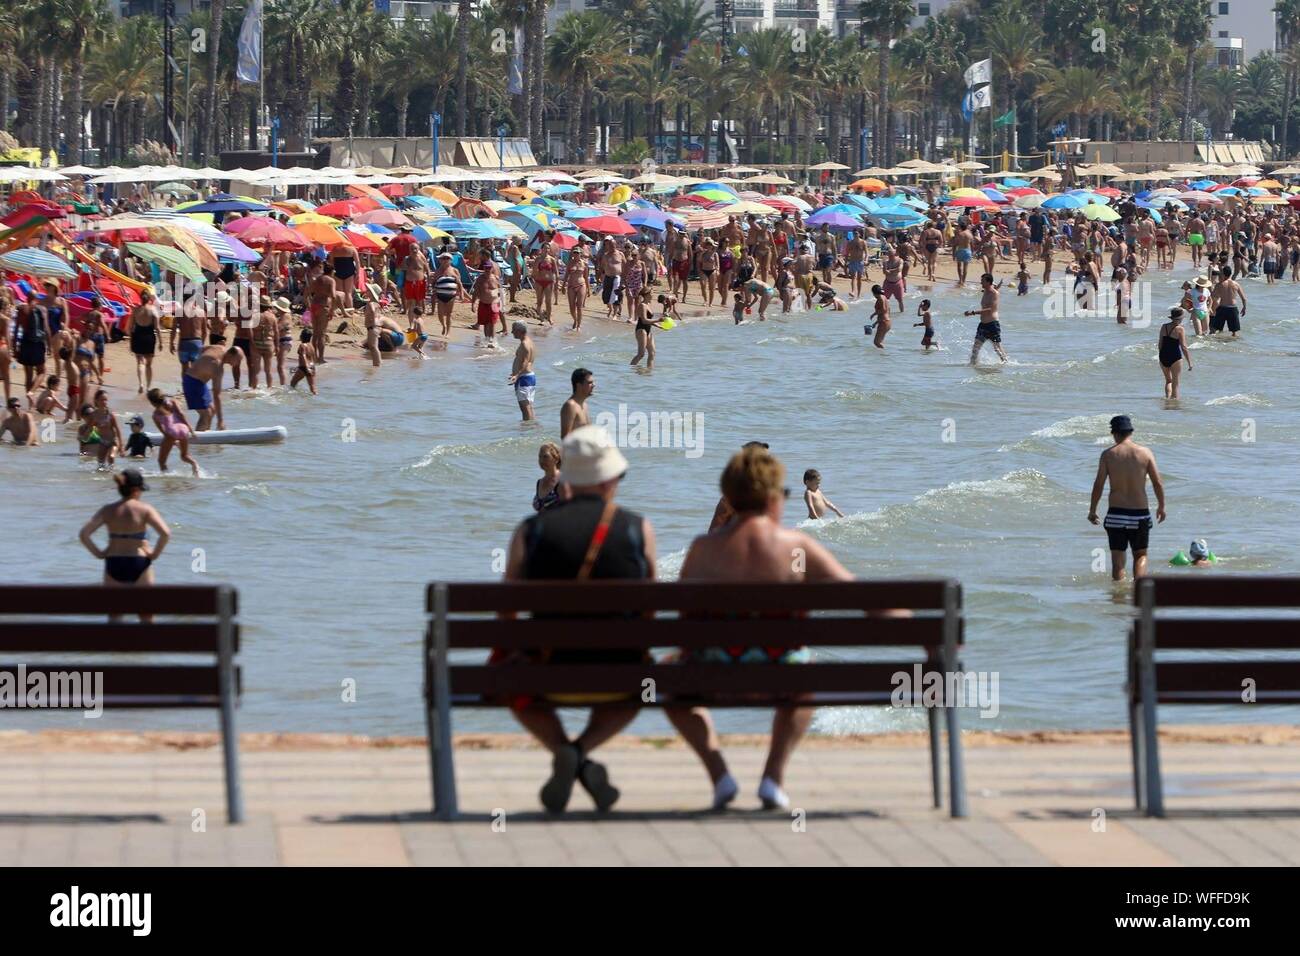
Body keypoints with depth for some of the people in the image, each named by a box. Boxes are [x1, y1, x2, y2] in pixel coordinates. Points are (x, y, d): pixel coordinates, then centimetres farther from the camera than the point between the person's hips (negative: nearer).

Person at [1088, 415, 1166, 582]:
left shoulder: (1108, 455, -4)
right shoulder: (1145, 453, -3)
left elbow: (1098, 485, -4)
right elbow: (1158, 483, 0)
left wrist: (1092, 510, 9)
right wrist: (1161, 506, 15)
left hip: (1116, 513, -1)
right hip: (1140, 513, 1)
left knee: (1117, 559, 6)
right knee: (1140, 555, 14)